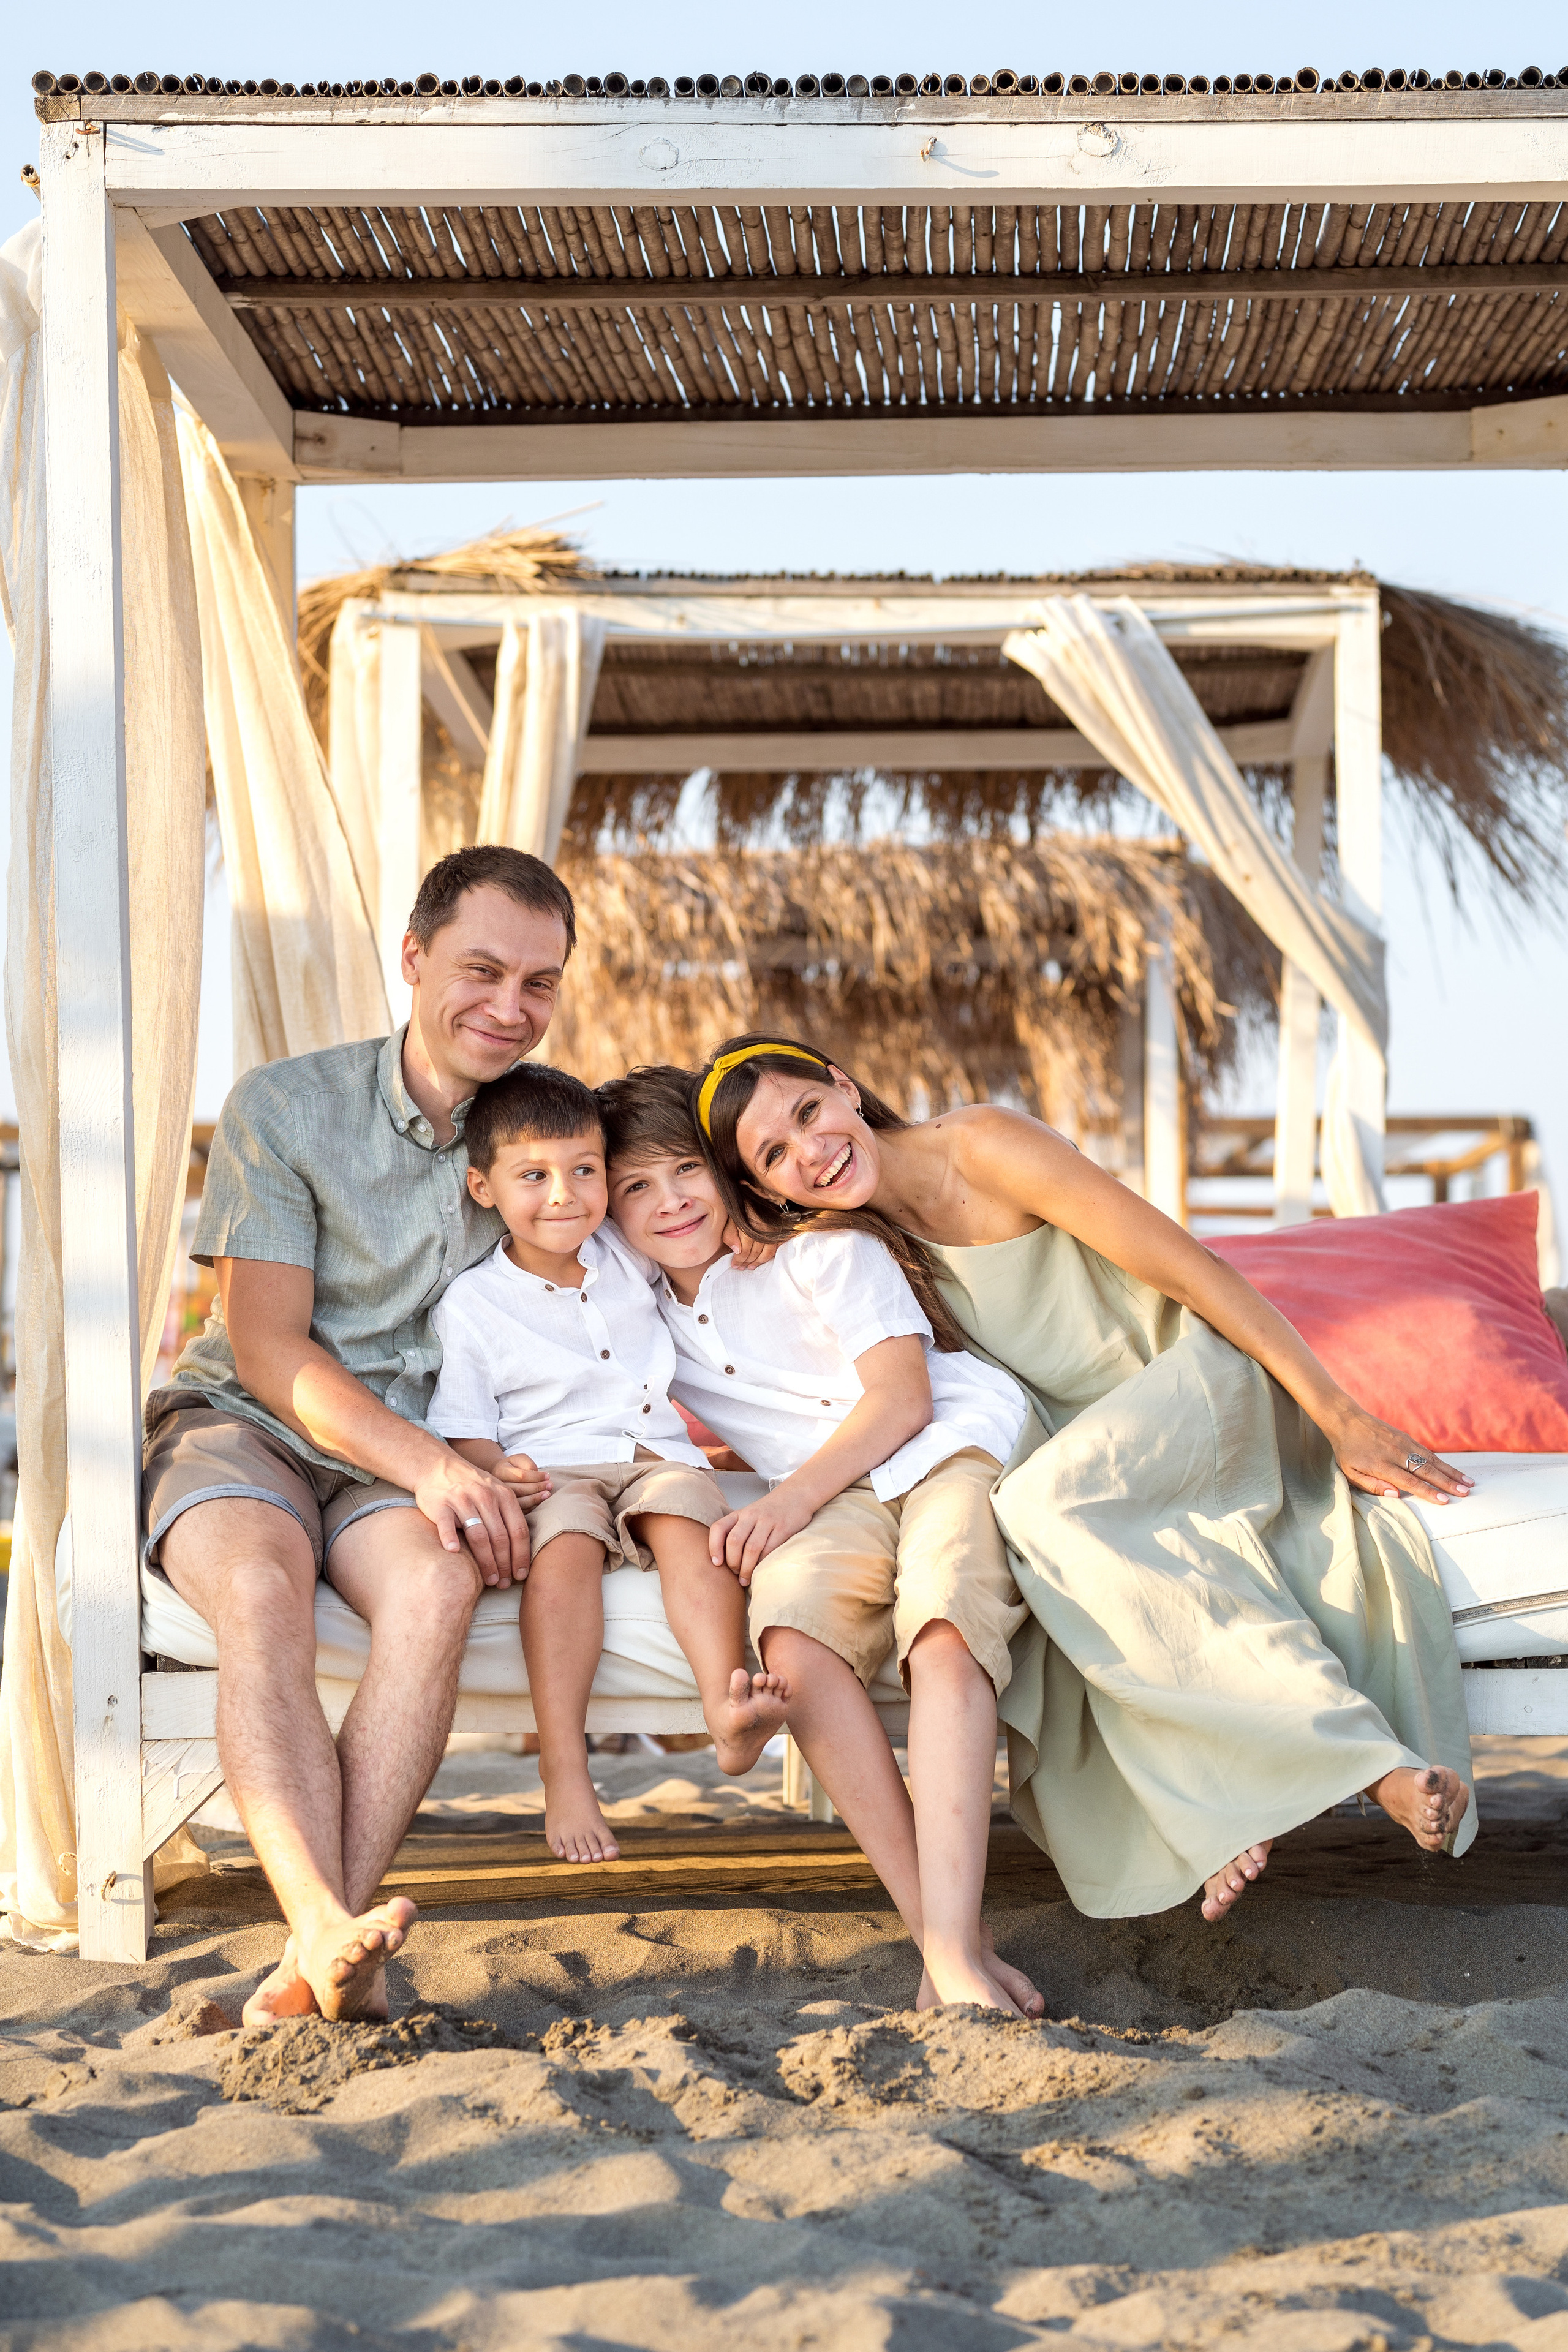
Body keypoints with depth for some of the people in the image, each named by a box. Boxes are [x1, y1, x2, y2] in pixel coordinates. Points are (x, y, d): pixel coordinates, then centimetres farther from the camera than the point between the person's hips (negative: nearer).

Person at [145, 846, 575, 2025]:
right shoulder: (282, 1109, -5)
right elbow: (267, 1351, -9)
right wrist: (427, 1462, -23)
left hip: (420, 1454, 2)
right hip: (242, 1424, -2)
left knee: (439, 1585, -33)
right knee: (262, 1590, -35)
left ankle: (327, 1947, -39)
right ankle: (330, 1928, -49)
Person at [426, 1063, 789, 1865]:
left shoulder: (626, 1257, 15)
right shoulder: (469, 1306, 4)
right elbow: (466, 1429, 2)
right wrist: (493, 1471, -19)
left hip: (656, 1453, 3)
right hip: (552, 1469, -3)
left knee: (688, 1522, -31)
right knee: (564, 1549, -35)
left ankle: (727, 1709, -51)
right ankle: (564, 1774, -40)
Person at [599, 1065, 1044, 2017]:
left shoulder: (818, 1247, 6)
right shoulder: (645, 1318, 20)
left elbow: (902, 1399, -4)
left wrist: (794, 1495, -17)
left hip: (960, 1442, -3)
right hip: (839, 1502, 3)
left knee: (945, 1626, -37)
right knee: (789, 1626, -33)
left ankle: (956, 1952, -51)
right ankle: (940, 1936, -38)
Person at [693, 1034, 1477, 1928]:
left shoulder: (983, 1147, -16)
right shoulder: (859, 1243, 5)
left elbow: (1195, 1270, -17)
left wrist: (1343, 1418, -18)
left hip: (1203, 1377, -5)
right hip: (1088, 1436, 6)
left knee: (1052, 1500, -35)